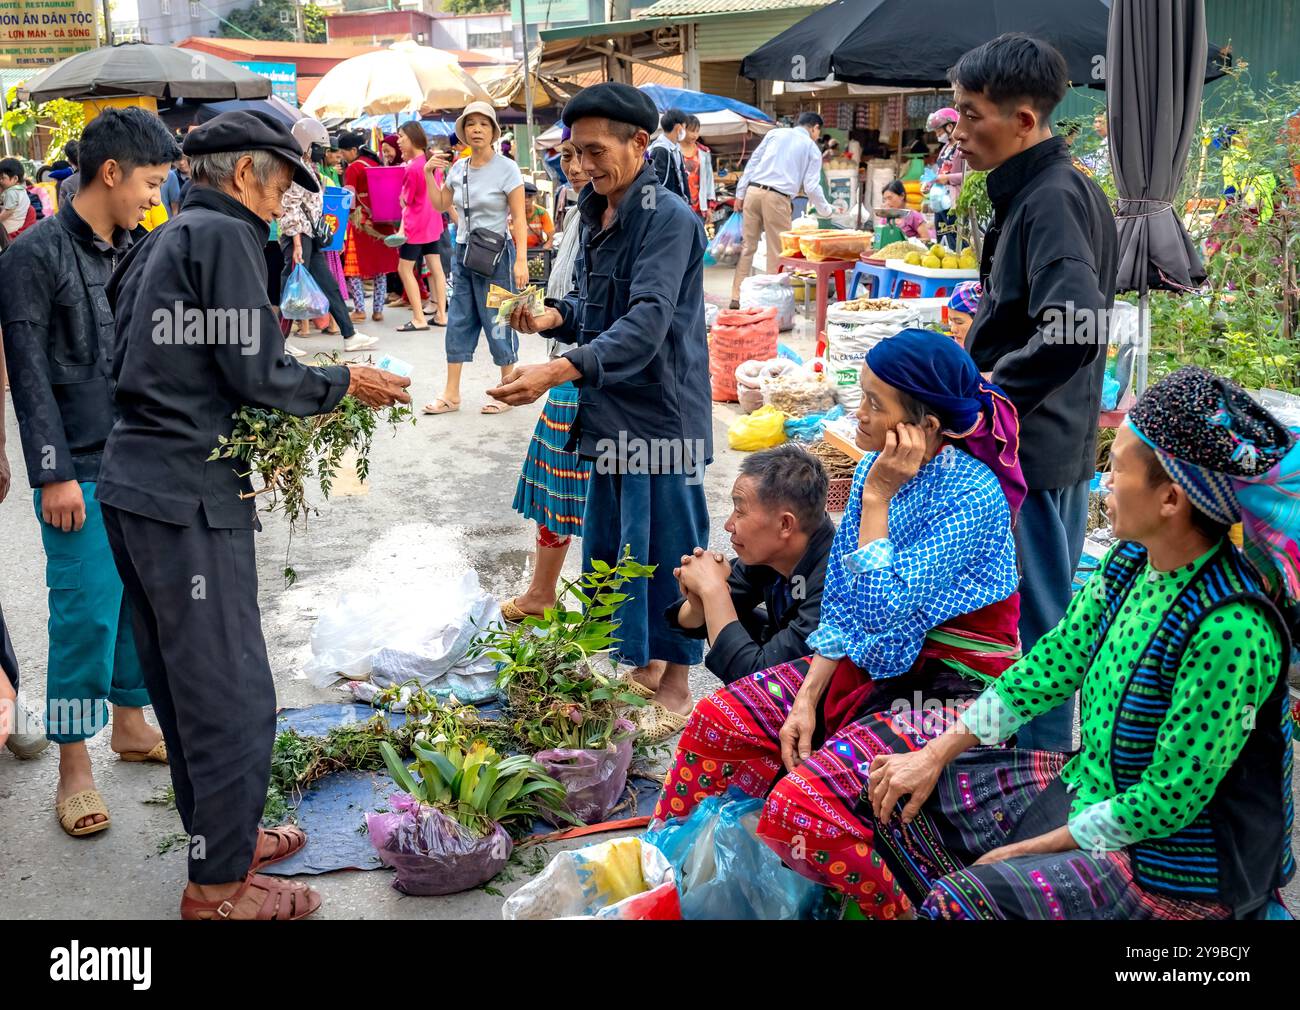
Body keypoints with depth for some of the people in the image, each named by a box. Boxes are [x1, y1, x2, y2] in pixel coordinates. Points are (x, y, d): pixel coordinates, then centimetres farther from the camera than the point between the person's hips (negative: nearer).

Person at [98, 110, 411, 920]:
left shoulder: (161, 242, 18)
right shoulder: (226, 235, -10)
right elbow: (257, 372, -15)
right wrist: (345, 384, 1)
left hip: (133, 486, 10)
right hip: (190, 497, -10)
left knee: (182, 681, 19)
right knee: (234, 693, -2)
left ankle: (222, 834, 34)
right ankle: (220, 884, 9)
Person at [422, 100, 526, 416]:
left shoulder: (507, 168, -9)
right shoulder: (458, 168, 6)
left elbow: (519, 219, -11)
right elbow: (440, 204, 19)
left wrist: (521, 260, -19)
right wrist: (429, 173, 6)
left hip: (496, 253, -6)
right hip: (462, 251, 6)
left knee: (498, 322, 0)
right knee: (458, 321, 7)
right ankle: (451, 395, 12)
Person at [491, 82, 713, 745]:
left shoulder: (669, 219, -17)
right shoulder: (597, 215, 12)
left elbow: (645, 324, -27)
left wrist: (559, 370, -37)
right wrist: (554, 317, -1)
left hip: (661, 415, -9)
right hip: (611, 416, 9)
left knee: (665, 553, 2)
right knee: (607, 549, 17)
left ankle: (675, 688, 17)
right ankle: (640, 664, 33)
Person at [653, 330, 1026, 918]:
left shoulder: (973, 497, -22)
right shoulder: (878, 469, 1)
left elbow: (879, 608, -28)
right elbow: (842, 607, 5)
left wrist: (876, 498, -23)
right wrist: (807, 699, -2)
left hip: (949, 687, -8)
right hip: (873, 665, 8)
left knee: (800, 805, -24)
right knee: (719, 720, -3)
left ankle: (900, 911, 1)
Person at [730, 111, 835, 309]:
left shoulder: (775, 133, 16)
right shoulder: (812, 148, 8)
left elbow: (752, 162, 11)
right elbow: (811, 187, 2)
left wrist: (740, 193, 13)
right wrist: (826, 211, 16)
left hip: (753, 191, 4)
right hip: (777, 198, -4)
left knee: (747, 246, 8)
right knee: (777, 252, 4)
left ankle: (737, 298, 8)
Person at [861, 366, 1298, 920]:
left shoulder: (1230, 627, -29)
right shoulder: (1131, 562, -5)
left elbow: (1169, 799, -24)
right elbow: (1052, 661, 4)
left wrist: (1028, 849, -15)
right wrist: (934, 757, 0)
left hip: (1176, 860, -8)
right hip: (1091, 791, 8)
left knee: (958, 902, -25)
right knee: (902, 798, 7)